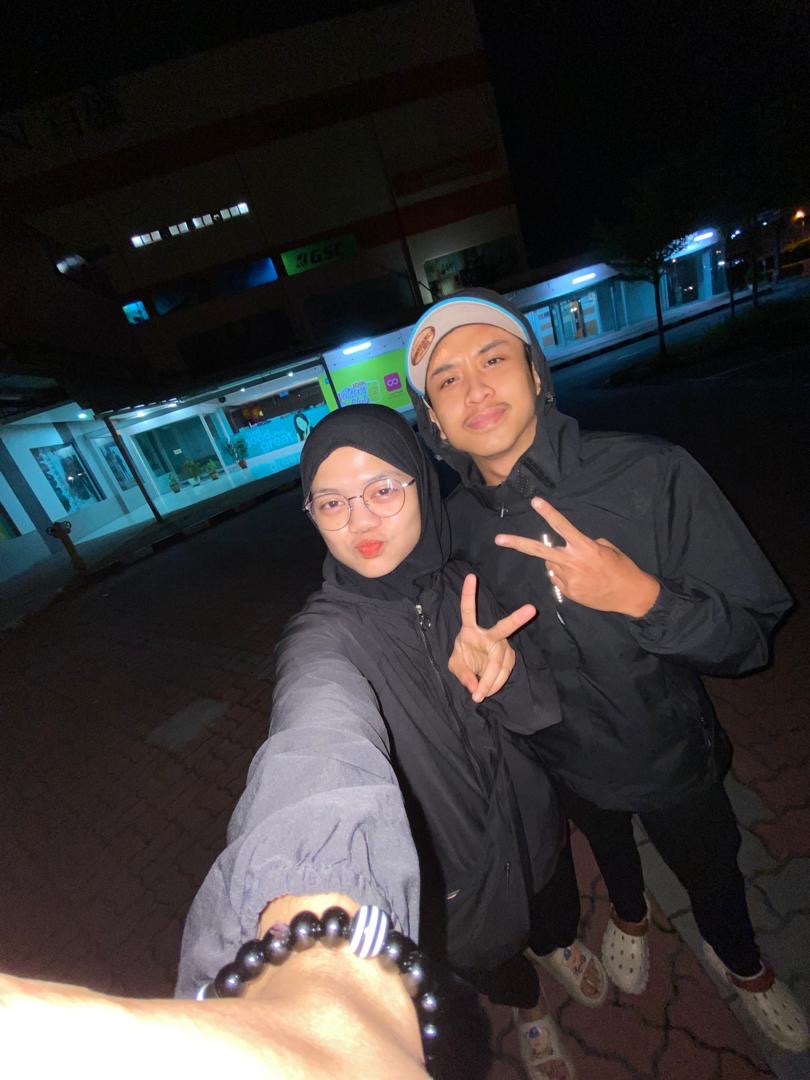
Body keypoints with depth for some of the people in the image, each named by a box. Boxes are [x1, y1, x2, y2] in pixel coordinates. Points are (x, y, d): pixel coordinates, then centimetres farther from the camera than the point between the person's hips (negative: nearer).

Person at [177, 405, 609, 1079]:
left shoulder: (461, 584, -16)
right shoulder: (328, 633, -32)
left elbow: (534, 714, -13)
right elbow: (323, 742, -53)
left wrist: (499, 672, -35)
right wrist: (309, 897, -74)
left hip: (530, 817, 4)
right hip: (457, 866, -3)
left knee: (557, 914, 34)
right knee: (493, 963, 29)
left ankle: (557, 946, 73)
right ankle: (528, 1009, 67)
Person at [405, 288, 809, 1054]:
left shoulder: (651, 474, -28)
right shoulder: (454, 523, -18)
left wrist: (643, 597, -40)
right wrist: (467, 655, -24)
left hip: (672, 753, -2)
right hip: (566, 760, 2)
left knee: (709, 868, 28)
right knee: (609, 848, 33)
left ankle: (741, 963, 66)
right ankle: (629, 917, 71)